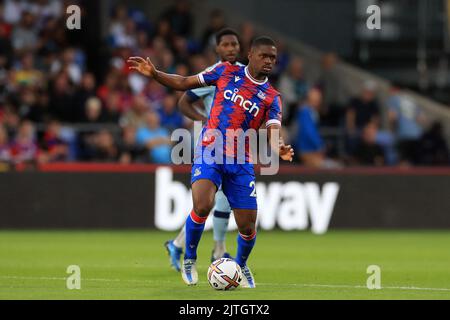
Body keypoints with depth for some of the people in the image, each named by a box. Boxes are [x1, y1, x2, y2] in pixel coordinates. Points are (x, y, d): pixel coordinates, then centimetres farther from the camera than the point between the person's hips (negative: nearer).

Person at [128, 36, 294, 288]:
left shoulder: (272, 97, 2)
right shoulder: (226, 72, 3)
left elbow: (274, 133, -12)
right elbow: (184, 83, 10)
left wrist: (280, 149, -36)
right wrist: (154, 74, -3)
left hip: (241, 163, 2)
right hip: (210, 153, -2)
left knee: (248, 227, -1)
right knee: (203, 206, -27)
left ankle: (241, 265, 33)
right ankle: (190, 258, 0)